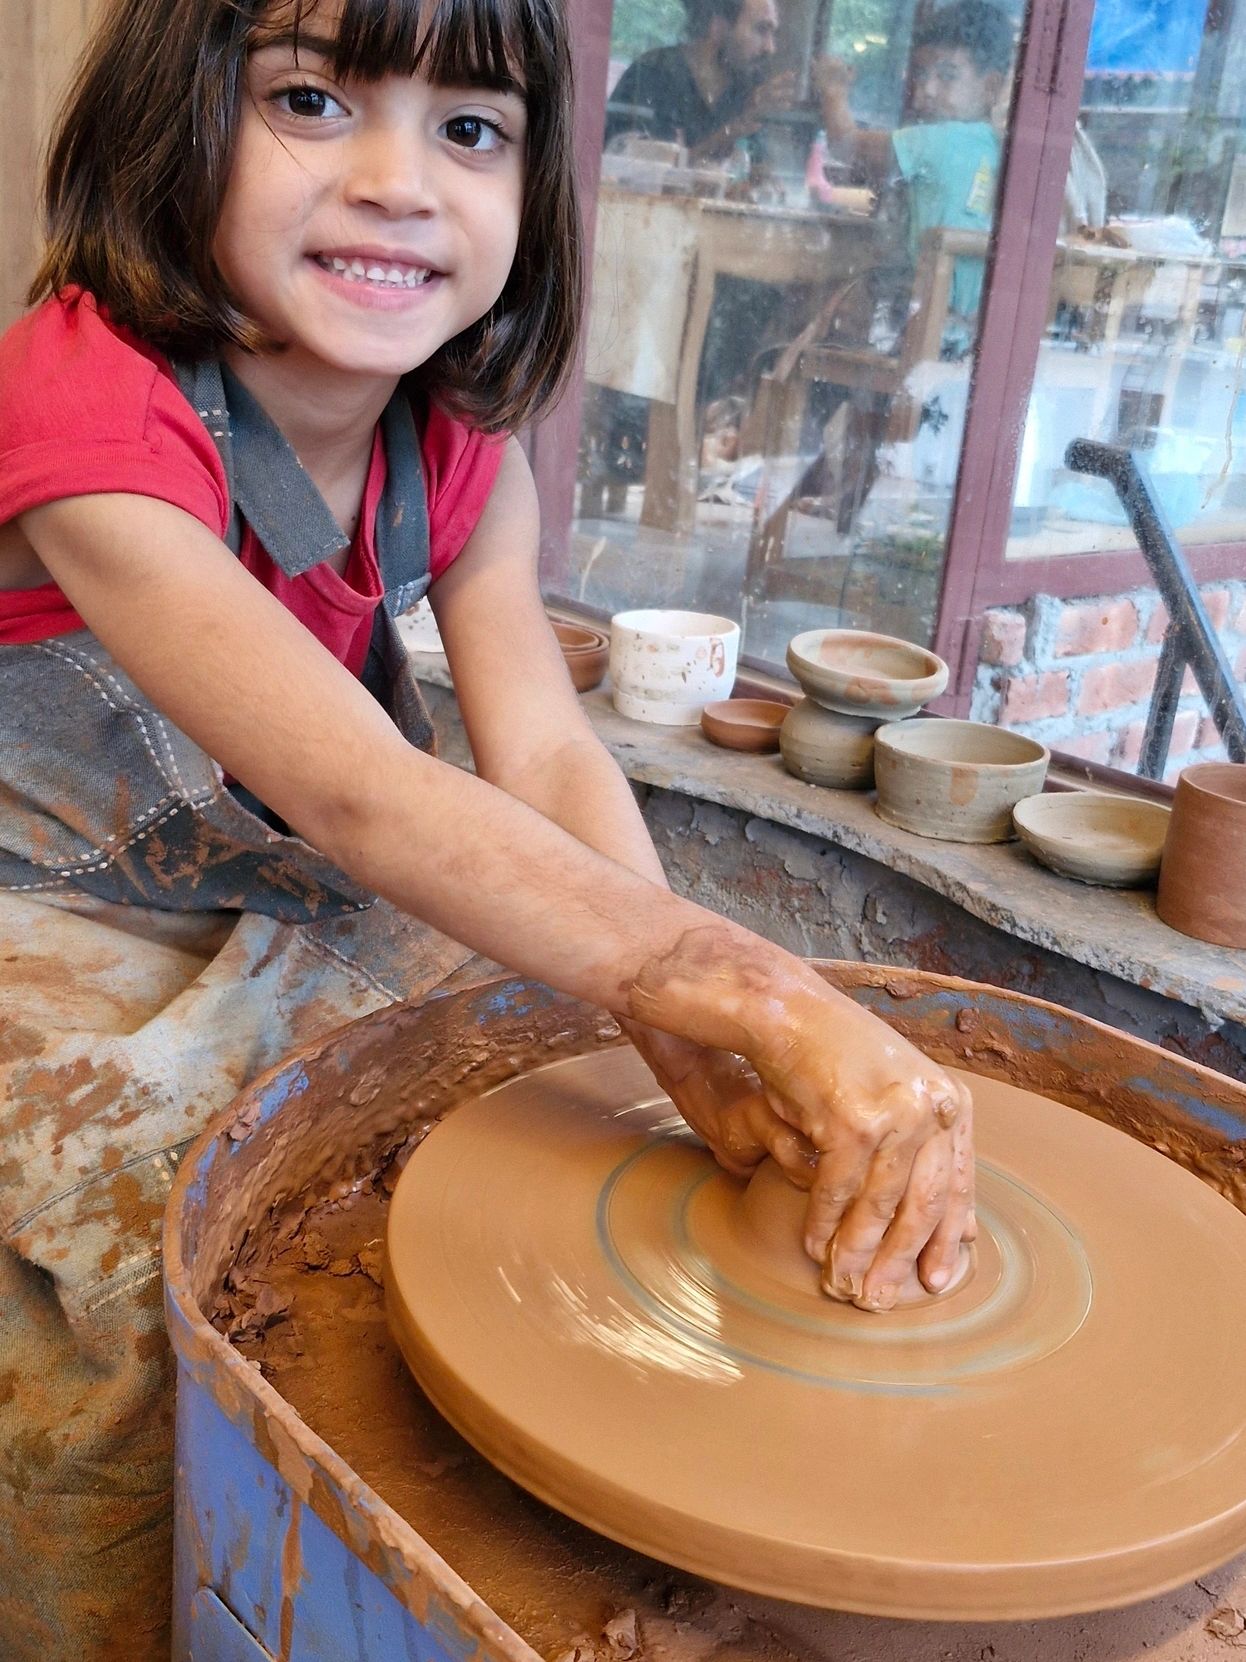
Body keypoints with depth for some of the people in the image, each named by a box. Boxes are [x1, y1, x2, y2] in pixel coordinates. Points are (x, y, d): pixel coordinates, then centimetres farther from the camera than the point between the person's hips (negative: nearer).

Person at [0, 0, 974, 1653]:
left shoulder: (463, 448, -5)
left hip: (313, 926, 6)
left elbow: (547, 755, -18)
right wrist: (752, 994, -46)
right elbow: (356, 789, -38)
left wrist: (695, 1028, -36)